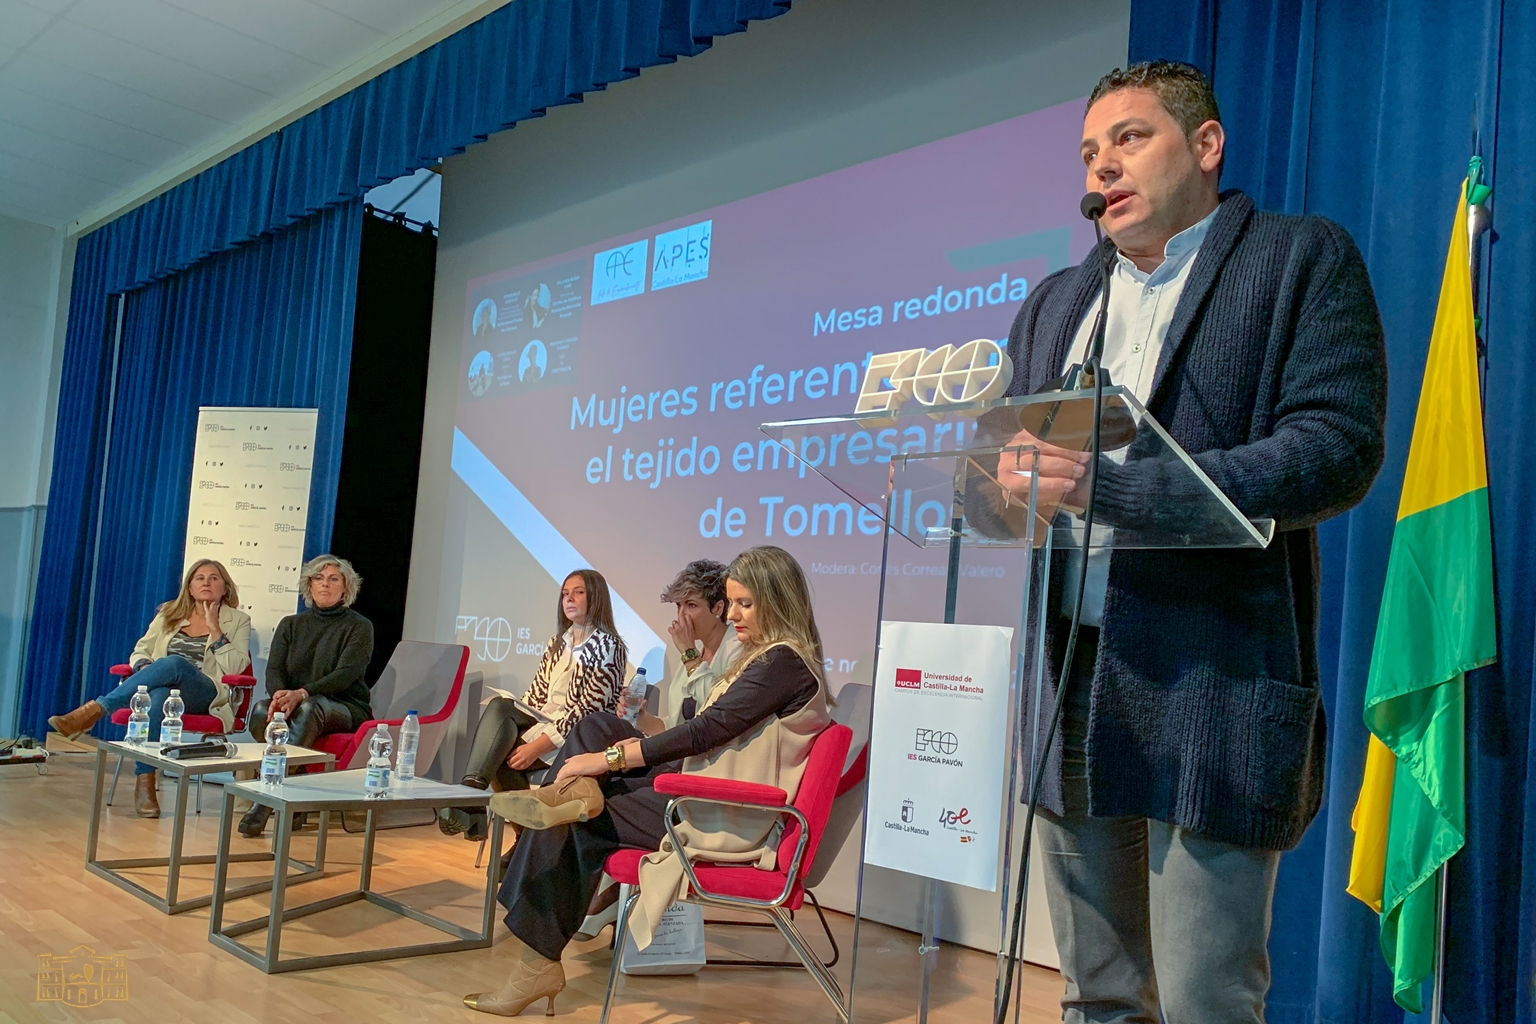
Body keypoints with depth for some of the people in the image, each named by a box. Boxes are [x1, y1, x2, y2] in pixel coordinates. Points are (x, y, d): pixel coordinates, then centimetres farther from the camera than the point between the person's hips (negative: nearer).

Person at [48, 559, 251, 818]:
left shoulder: (238, 620, 11)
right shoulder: (168, 613, 21)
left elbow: (235, 668, 0)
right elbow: (139, 652, 17)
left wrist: (215, 628, -6)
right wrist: (145, 669, -6)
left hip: (205, 696, -2)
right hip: (163, 687, 2)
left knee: (174, 663, -36)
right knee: (159, 695, -38)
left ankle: (94, 710, -37)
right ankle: (144, 781, -42)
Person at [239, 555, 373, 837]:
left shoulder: (360, 628, 2)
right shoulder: (291, 625, 16)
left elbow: (345, 674, -13)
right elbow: (274, 669, 3)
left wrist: (302, 693, -31)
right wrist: (279, 694, -23)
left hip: (345, 709, -4)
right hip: (295, 704, 4)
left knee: (310, 708, -38)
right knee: (261, 711, -30)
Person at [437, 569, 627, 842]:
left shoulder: (607, 648, -7)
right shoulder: (557, 642, 18)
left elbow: (586, 711, -15)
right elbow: (536, 694, 15)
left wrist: (536, 747, -23)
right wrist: (510, 712, -8)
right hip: (543, 723, 6)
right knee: (498, 706, -24)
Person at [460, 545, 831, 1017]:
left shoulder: (785, 662, -15)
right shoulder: (764, 656, 16)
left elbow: (706, 730, -21)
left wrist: (611, 757, -18)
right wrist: (625, 746, 7)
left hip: (725, 819, -10)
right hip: (700, 788, 10)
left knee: (566, 829, -9)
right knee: (598, 728, 4)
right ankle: (580, 795, -24)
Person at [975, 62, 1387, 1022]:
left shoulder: (1303, 257, 2)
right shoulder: (1055, 302, 19)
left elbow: (1340, 448, -12)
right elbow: (1010, 481, 16)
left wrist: (1110, 487, -22)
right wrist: (989, 488, -11)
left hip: (1211, 688, -5)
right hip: (1069, 684, 5)